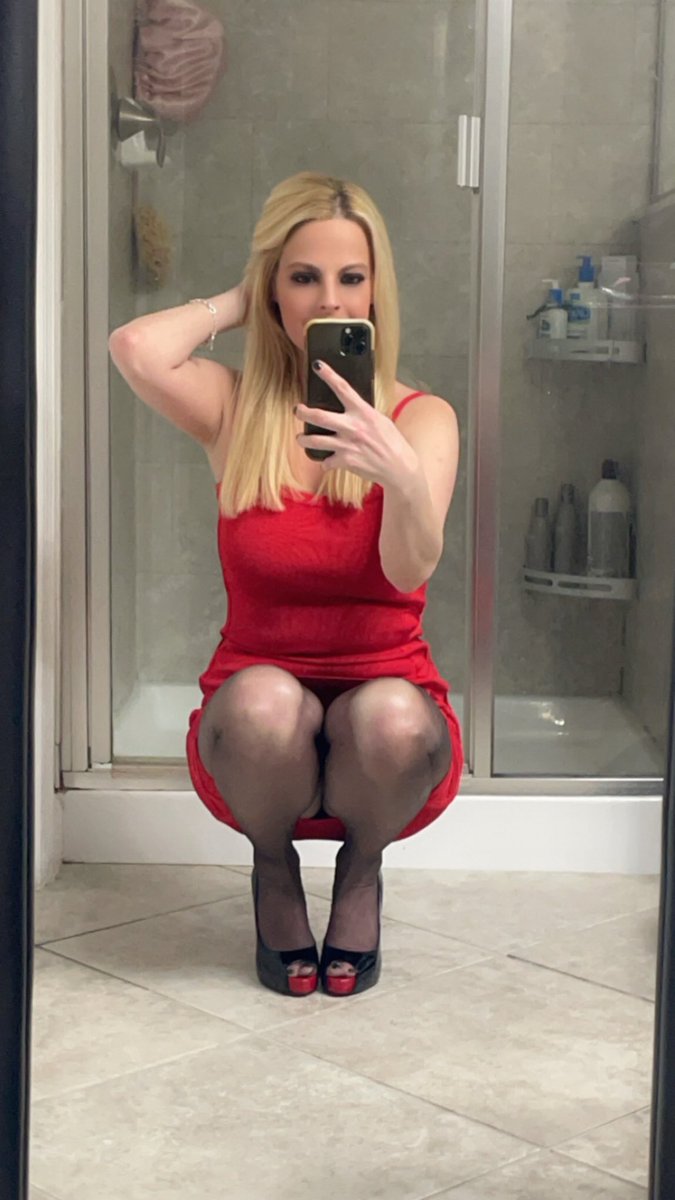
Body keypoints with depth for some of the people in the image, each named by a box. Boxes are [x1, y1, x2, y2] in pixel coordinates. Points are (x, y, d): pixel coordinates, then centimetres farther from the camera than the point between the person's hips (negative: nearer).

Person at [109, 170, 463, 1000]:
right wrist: (234, 304, -4)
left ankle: (360, 868, 1)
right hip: (258, 727, 0)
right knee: (262, 699, -35)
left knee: (390, 715, -35)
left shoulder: (423, 418, -3)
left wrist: (403, 476, -41)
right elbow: (136, 349, -23)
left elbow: (412, 569, -20)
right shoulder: (236, 409, -1)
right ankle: (274, 869, 0)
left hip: (391, 713, 0)